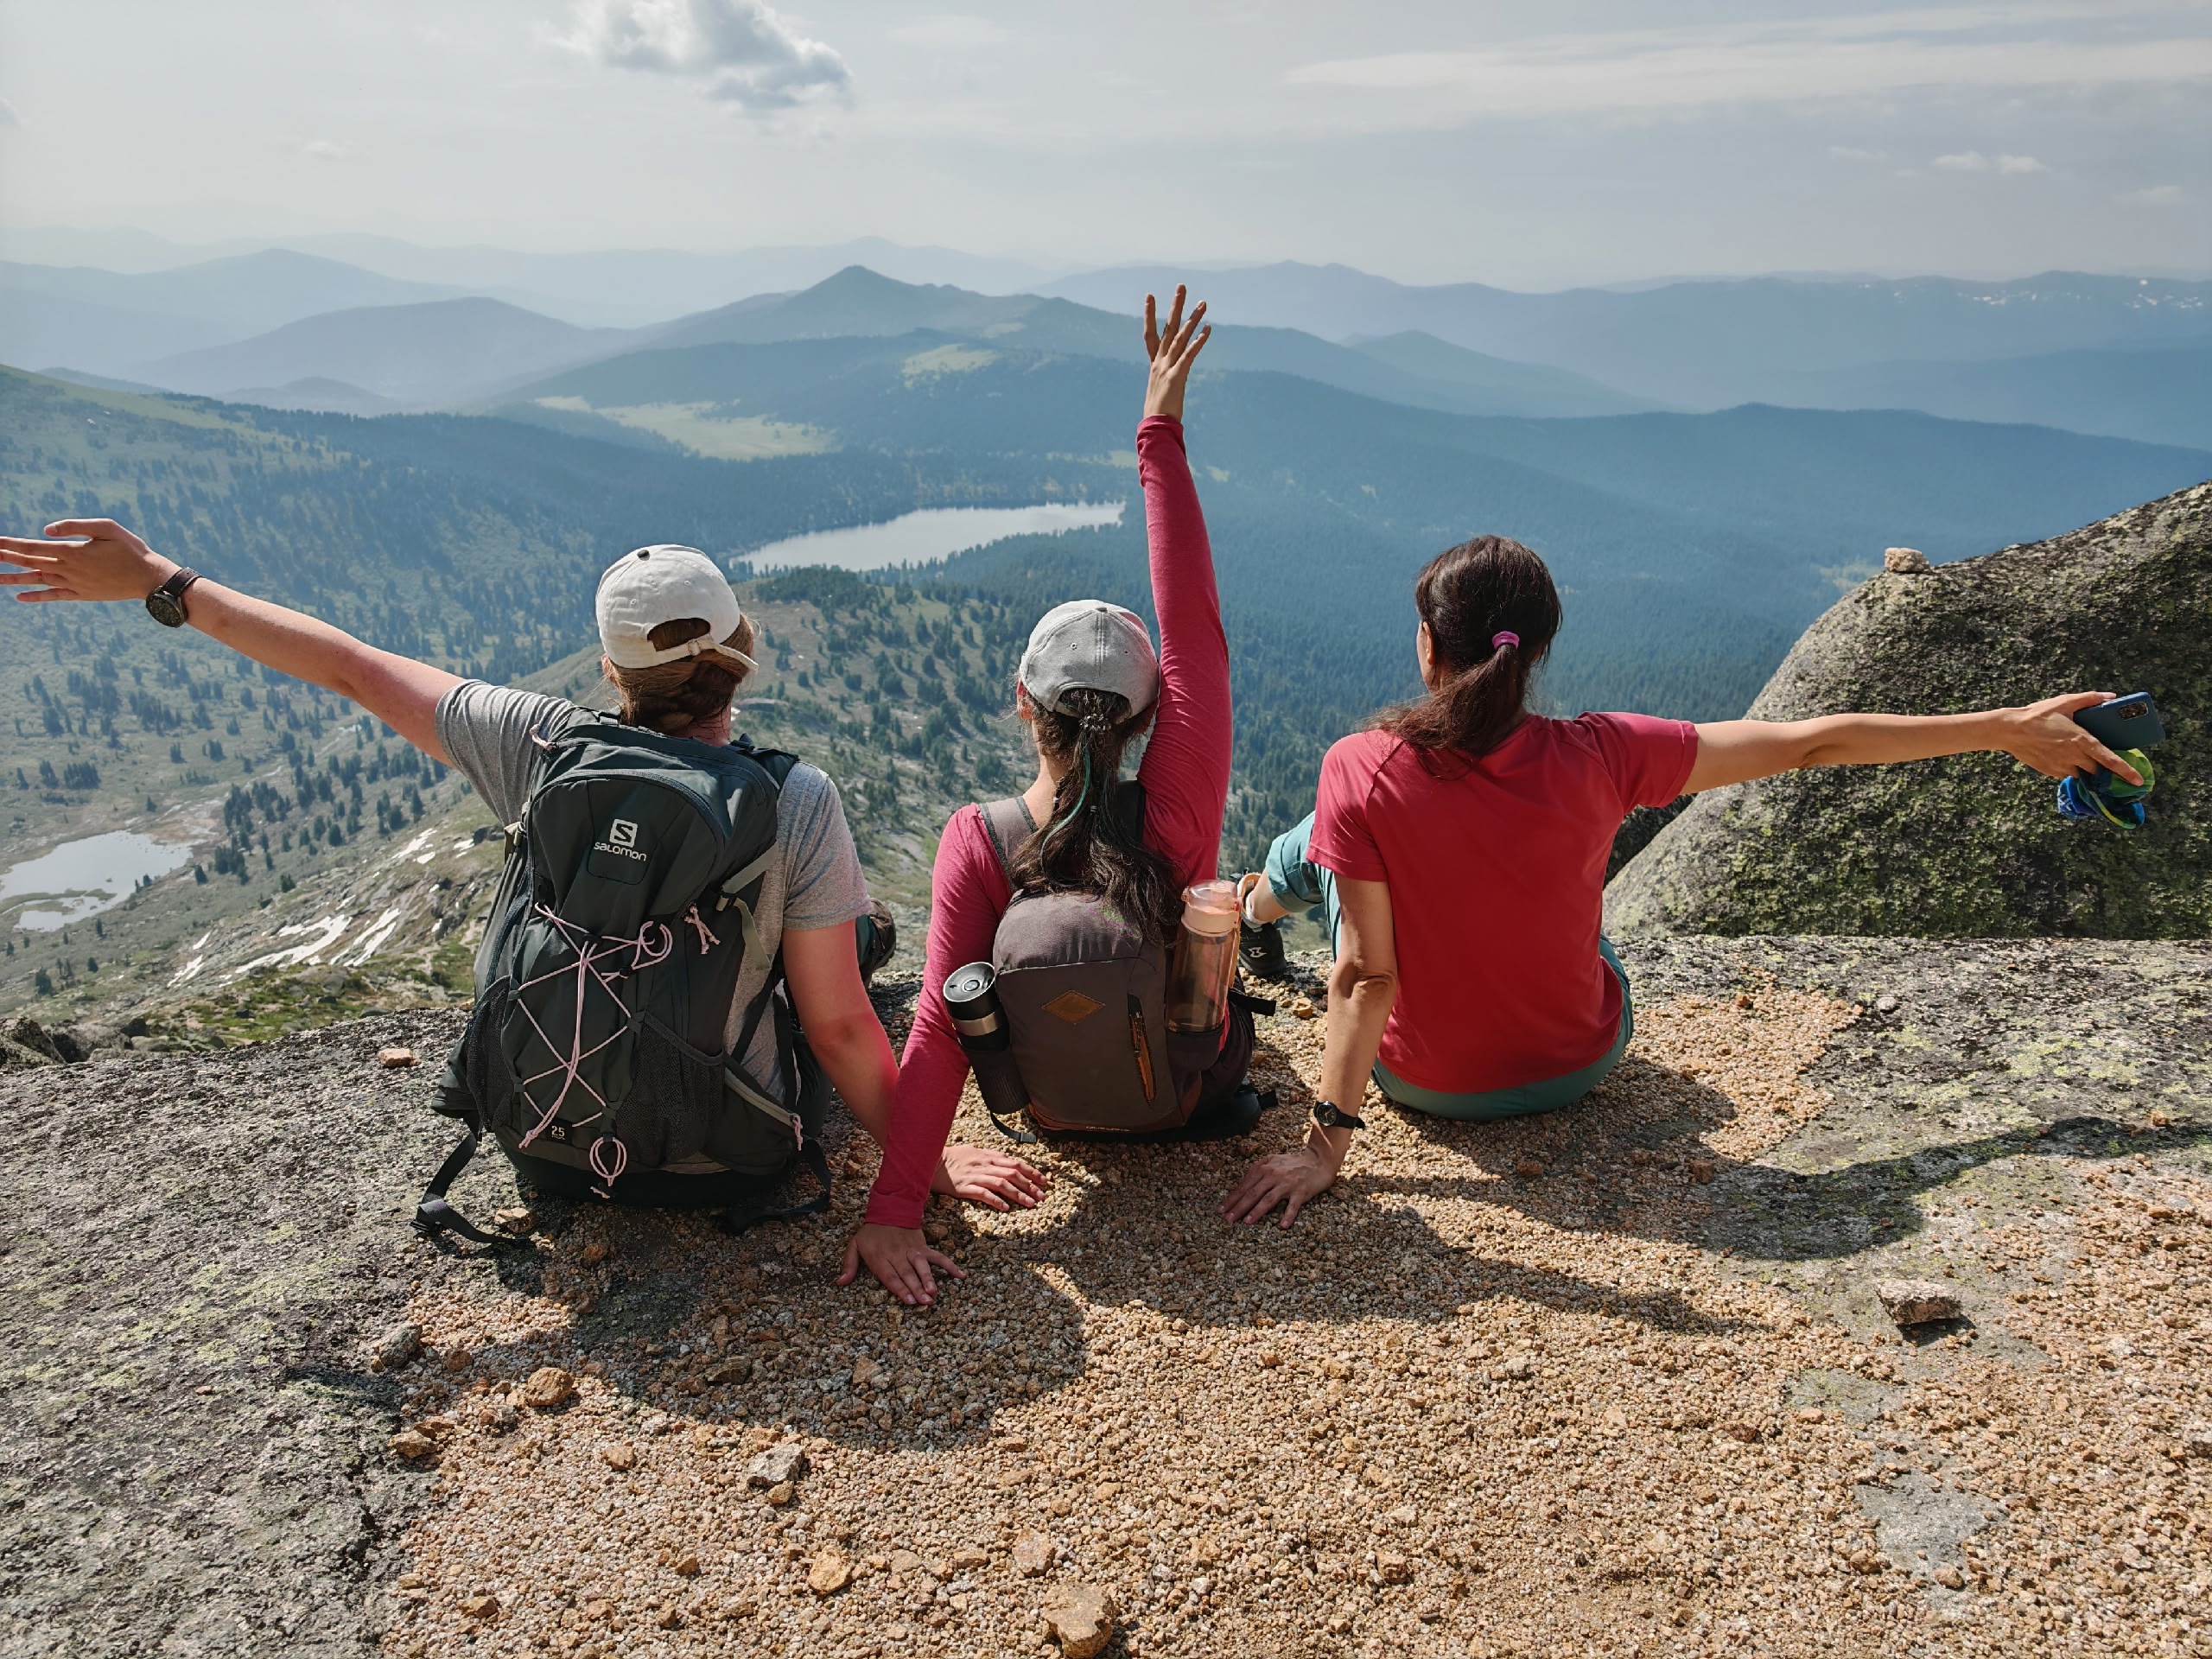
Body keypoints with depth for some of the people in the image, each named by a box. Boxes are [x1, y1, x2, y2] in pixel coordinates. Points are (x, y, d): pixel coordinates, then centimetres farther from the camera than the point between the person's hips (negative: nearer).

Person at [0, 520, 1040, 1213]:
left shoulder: (543, 751, -14)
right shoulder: (798, 802, -22)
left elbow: (348, 668, -2)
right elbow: (839, 1028, -18)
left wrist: (163, 584, 11)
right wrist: (927, 1162, -3)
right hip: (721, 1162, -3)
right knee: (860, 927, 18)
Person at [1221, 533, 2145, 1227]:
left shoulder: (1360, 773, -27)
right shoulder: (1598, 759, -21)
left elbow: (1366, 974, -25)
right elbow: (1812, 743, -13)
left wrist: (1326, 1140, -17)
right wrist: (2007, 729, -2)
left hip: (1425, 1081, -2)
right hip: (1580, 1066, 2)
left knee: (1310, 847, 20)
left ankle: (1252, 908, 55)